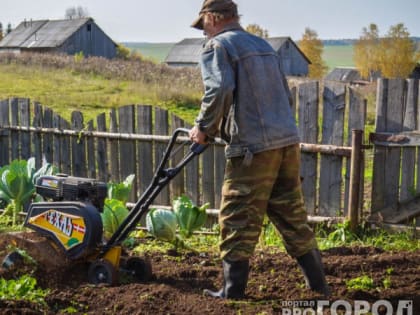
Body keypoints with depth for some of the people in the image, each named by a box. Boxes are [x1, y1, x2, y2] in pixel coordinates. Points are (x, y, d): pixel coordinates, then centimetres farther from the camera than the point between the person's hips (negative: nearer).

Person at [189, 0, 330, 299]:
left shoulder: (217, 46, -2)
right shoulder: (263, 45, 22)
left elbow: (219, 91, -19)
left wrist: (204, 128, -6)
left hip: (253, 148, -7)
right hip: (288, 141, 8)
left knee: (239, 222, 0)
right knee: (292, 216, 14)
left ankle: (233, 292, 5)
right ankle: (318, 284, 19)